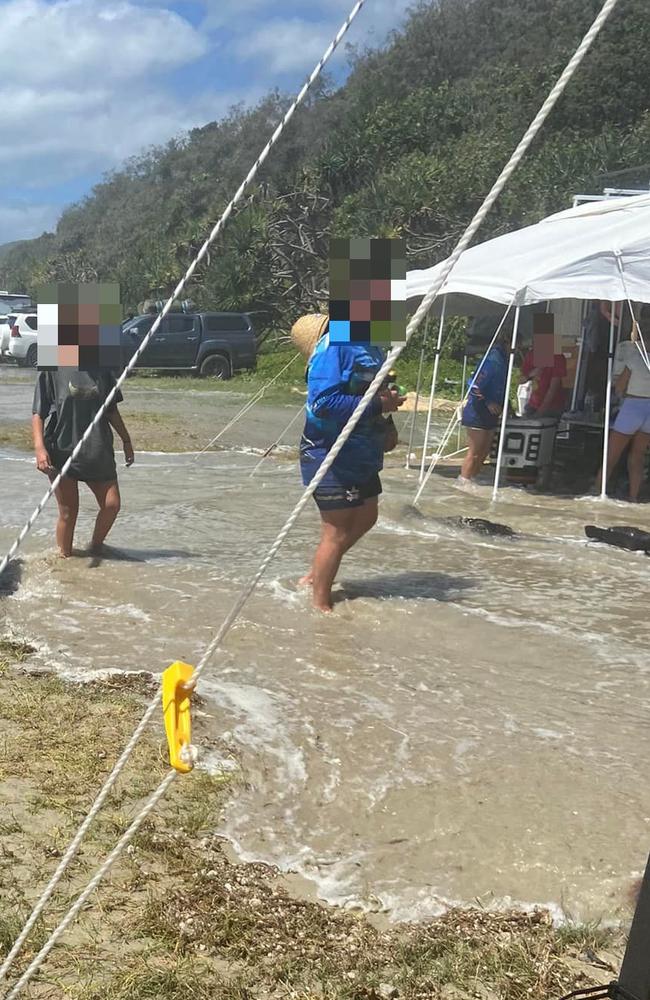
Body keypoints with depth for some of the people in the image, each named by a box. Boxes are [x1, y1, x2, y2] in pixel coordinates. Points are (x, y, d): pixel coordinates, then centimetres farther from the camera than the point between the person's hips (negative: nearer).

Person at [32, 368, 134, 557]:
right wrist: (39, 447, -17)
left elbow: (111, 410, 16)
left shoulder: (101, 369, 5)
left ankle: (95, 546, 25)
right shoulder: (52, 370, -6)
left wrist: (126, 440, 18)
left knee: (112, 504, 0)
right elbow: (38, 413, -6)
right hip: (62, 451, -3)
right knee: (68, 512, 2)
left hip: (99, 451, 4)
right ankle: (64, 557, 19)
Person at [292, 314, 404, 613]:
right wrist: (377, 405, -25)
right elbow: (323, 402, -30)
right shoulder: (335, 344, -22)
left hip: (361, 454, 9)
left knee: (365, 518, 21)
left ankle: (315, 575, 36)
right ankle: (320, 604, 18)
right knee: (337, 533, 1)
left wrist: (388, 401, 0)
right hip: (331, 453, -9)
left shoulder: (371, 345, 6)